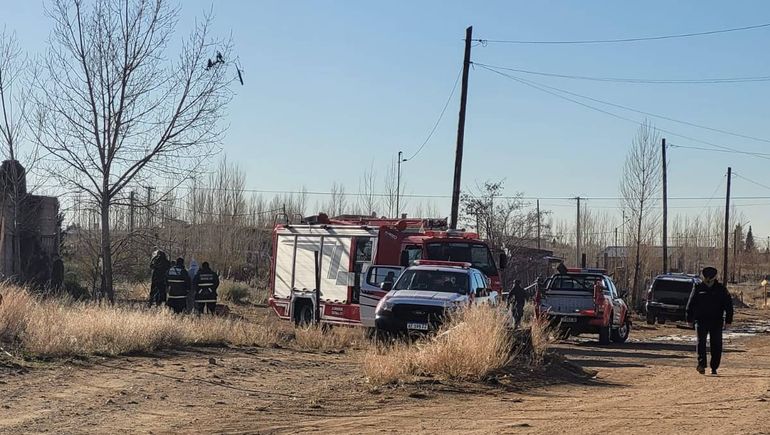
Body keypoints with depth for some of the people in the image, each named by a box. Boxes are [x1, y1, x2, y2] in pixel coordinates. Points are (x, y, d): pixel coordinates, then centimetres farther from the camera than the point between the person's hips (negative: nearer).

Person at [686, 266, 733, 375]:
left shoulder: (721, 288, 5)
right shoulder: (698, 287, 4)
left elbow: (728, 304, 6)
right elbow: (691, 304, 8)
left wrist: (728, 320, -1)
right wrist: (690, 319, 4)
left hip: (716, 321, 1)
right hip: (701, 320, -1)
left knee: (716, 344, 1)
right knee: (701, 341, -15)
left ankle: (714, 368, 9)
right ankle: (701, 364, -20)